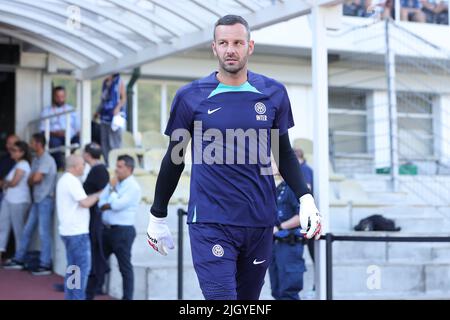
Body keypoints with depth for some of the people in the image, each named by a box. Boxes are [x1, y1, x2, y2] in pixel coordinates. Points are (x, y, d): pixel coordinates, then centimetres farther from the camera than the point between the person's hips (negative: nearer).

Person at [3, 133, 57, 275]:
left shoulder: (47, 159, -14)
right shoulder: (36, 160, 14)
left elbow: (36, 178, -21)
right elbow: (30, 180, 14)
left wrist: (32, 179, -1)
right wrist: (34, 179, -6)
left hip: (46, 199, -9)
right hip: (37, 199, 9)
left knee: (44, 232, -5)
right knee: (27, 230, 12)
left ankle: (45, 265, 0)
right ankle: (18, 260, 20)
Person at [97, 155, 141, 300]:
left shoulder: (133, 187, -11)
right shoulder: (114, 183, 12)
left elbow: (117, 205, -19)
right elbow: (101, 203, 7)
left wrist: (112, 189, -8)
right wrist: (111, 205, -12)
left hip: (123, 231, -8)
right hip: (107, 229, 8)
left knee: (125, 267, 1)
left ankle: (127, 297, 10)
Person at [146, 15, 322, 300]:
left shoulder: (273, 93, 4)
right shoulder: (190, 97, -2)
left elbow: (284, 153, 14)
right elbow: (174, 159, 7)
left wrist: (305, 198, 0)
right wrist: (157, 216, 11)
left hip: (260, 222, 3)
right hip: (210, 221, -3)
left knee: (249, 297, 12)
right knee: (221, 296, -13)